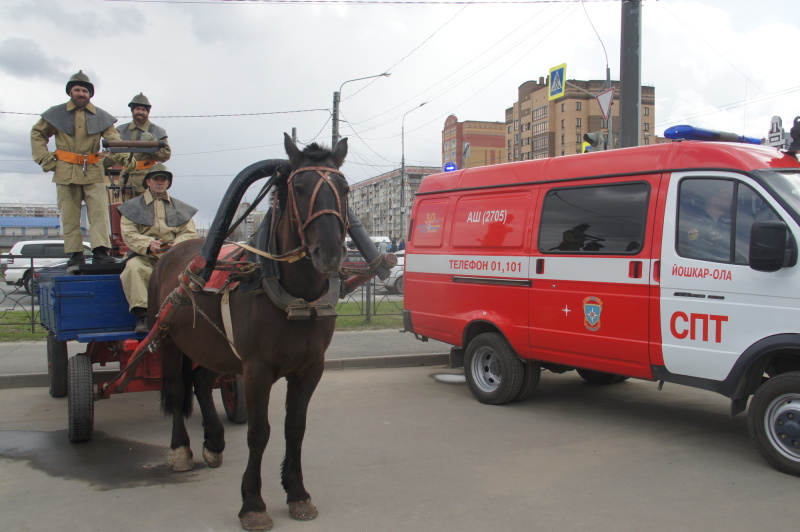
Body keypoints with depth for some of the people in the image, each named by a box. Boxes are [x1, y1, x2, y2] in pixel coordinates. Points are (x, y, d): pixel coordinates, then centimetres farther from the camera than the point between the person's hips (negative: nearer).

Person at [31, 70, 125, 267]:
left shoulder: (101, 116, 9)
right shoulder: (56, 113, 8)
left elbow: (113, 137, 8)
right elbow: (37, 134, 16)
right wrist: (44, 158, 5)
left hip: (93, 172, 0)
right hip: (65, 172, 0)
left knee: (99, 211, -10)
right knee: (69, 215, 2)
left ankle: (100, 250, -11)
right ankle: (75, 254, 7)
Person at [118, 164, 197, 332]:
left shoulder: (180, 208, 23)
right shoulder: (133, 206, 16)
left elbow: (190, 232, 10)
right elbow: (128, 234, 1)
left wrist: (176, 245, -14)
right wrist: (148, 244, -20)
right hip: (144, 257, -1)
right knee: (133, 267, -35)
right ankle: (142, 315, -36)